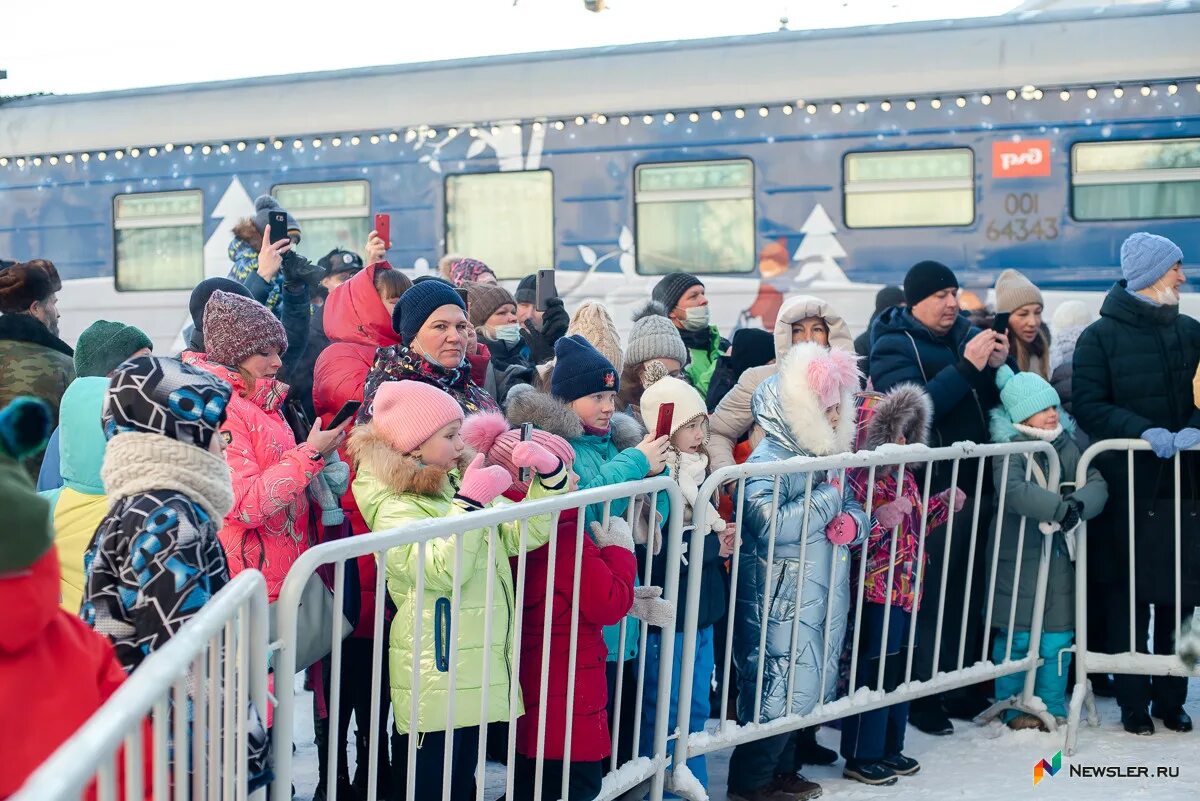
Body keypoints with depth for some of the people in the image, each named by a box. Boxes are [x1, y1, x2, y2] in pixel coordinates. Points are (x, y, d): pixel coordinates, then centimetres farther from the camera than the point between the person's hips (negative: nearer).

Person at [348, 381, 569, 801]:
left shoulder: (458, 485, 11)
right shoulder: (393, 507, -12)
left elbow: (523, 534, 9)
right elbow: (442, 571, -24)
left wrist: (550, 475, -4)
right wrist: (470, 502, -26)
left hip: (476, 668, 8)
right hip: (434, 682, -8)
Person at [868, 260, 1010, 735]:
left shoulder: (967, 334, 13)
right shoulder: (893, 345, -5)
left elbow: (994, 402, 15)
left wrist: (997, 367, -4)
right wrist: (966, 368, -23)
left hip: (977, 483, 6)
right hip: (931, 491, -6)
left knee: (970, 592, 10)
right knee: (928, 597, -4)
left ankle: (963, 687, 21)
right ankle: (922, 696, 6)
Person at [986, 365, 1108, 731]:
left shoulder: (1067, 445, 6)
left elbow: (1097, 485, -3)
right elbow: (1012, 490, -29)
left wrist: (1079, 503, -25)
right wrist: (1060, 507, -36)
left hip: (1060, 556, 5)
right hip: (1018, 559, -5)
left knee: (1057, 638, 8)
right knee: (1016, 637, 1)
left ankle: (1053, 707, 23)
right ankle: (1013, 708, 17)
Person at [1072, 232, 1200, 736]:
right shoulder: (1101, 337, -1)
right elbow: (1088, 406, -7)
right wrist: (1145, 431, -20)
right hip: (1128, 486, -3)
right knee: (1129, 597, 3)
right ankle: (1134, 702, 16)